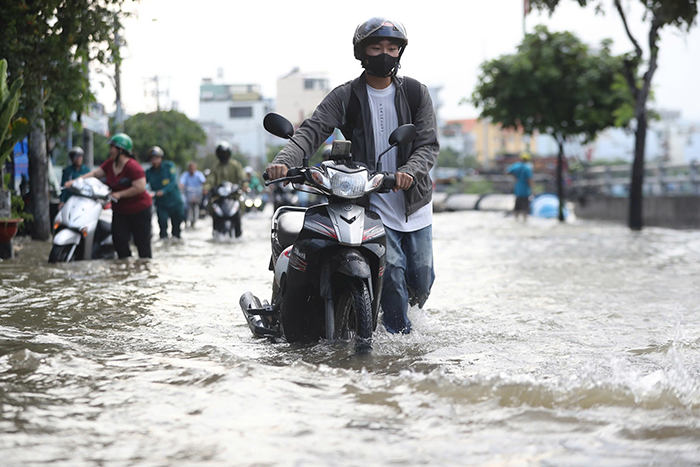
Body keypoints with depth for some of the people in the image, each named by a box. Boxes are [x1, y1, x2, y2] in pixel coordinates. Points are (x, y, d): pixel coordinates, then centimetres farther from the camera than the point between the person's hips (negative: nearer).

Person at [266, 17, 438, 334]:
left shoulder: (416, 93, 3)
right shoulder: (345, 97, -1)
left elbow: (428, 143, -4)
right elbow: (312, 131, -12)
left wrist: (410, 171, -26)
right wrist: (284, 160, -32)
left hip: (414, 200, 2)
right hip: (371, 202, -2)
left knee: (422, 277, 6)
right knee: (392, 268, -16)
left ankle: (414, 313, 39)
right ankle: (399, 335, 0)